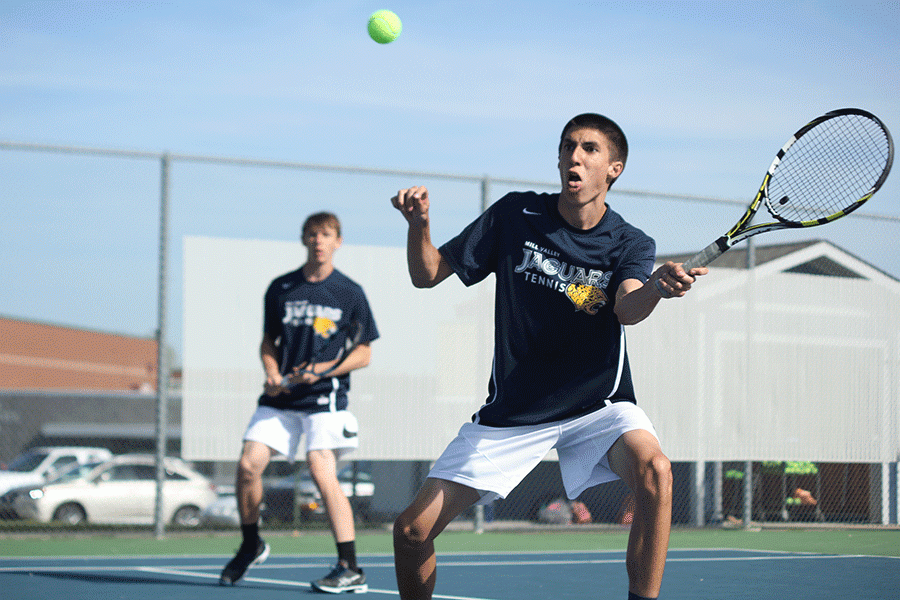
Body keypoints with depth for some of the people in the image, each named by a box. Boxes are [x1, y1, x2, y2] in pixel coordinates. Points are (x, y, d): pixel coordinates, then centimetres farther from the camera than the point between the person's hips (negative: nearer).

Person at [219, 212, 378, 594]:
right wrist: (272, 373, -3)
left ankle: (350, 570, -15)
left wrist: (322, 369, -12)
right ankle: (251, 545, 17)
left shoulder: (350, 293, 1)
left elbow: (363, 354, 3)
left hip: (325, 396, -4)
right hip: (282, 396, 4)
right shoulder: (280, 289, 9)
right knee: (248, 465, -9)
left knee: (322, 472, -19)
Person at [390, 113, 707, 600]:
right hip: (512, 410, 1)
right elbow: (427, 275, 2)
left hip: (597, 405, -1)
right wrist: (419, 224, -20)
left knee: (654, 470, -33)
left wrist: (658, 286, -51)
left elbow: (629, 310, -27)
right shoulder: (515, 215, -3)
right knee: (411, 530, -7)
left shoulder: (631, 245, -5)